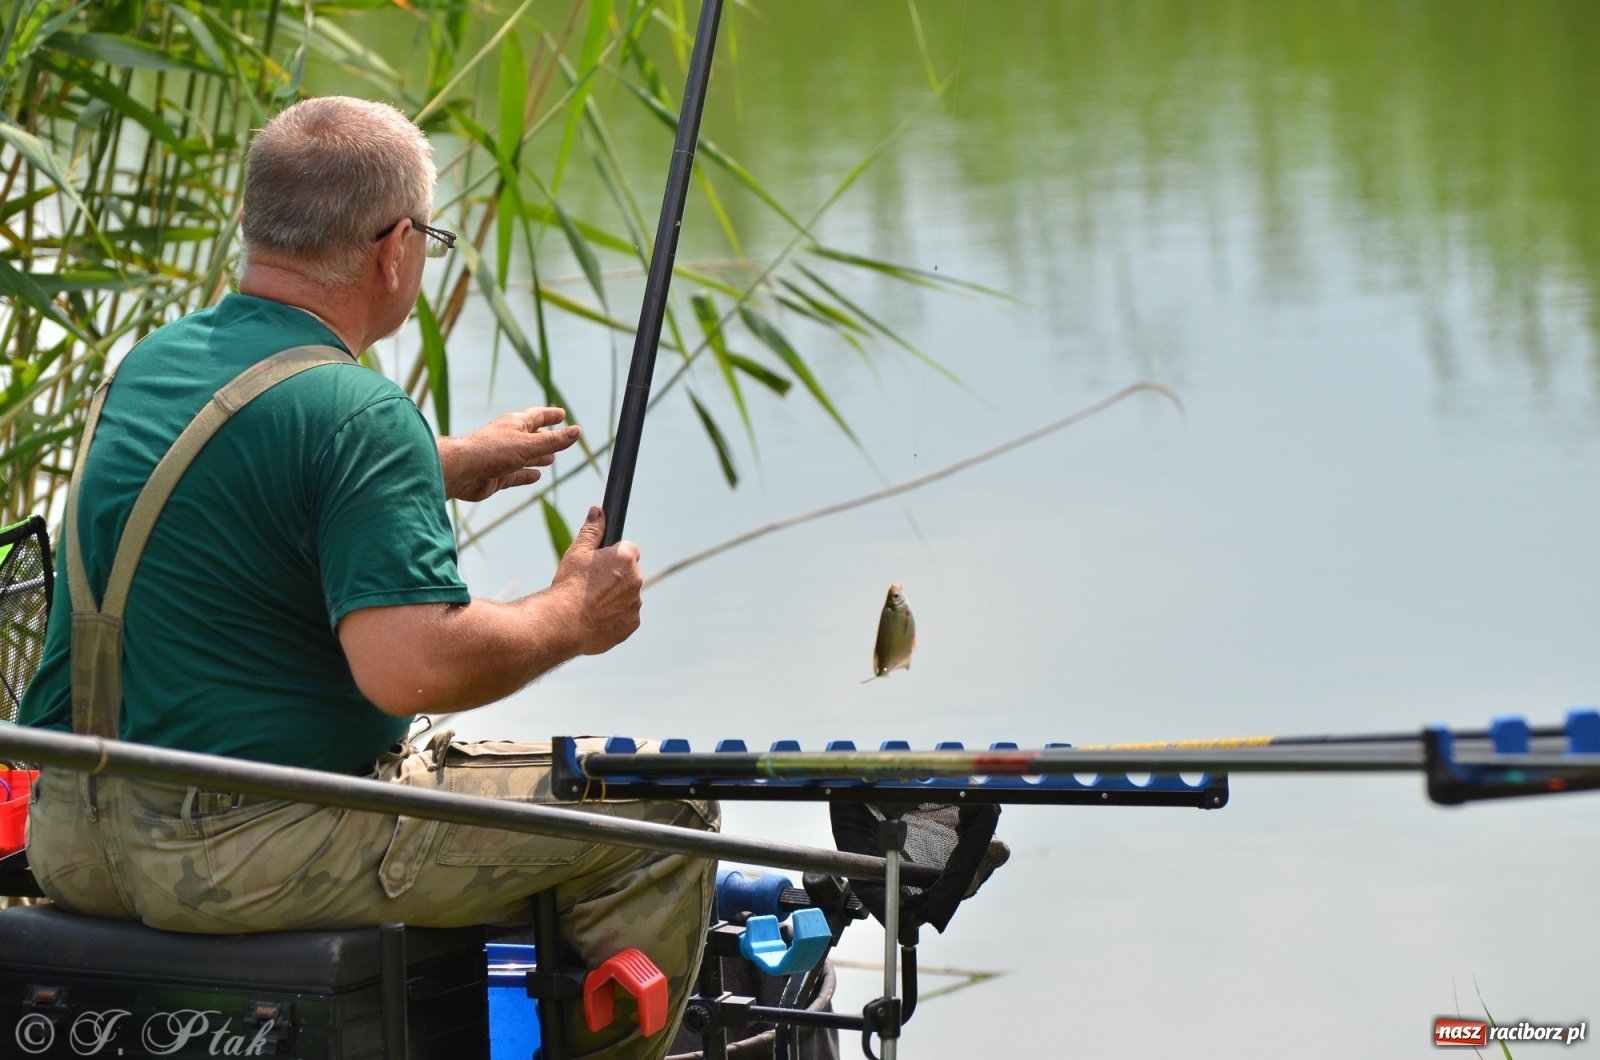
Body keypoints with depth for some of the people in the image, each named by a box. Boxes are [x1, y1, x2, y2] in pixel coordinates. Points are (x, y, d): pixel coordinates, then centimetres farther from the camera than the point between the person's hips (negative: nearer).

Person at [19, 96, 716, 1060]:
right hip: (244, 857, -9)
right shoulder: (361, 415, -18)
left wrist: (445, 467, 40)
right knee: (660, 813, -1)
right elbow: (413, 667, -27)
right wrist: (570, 616, -8)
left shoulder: (149, 363, 10)